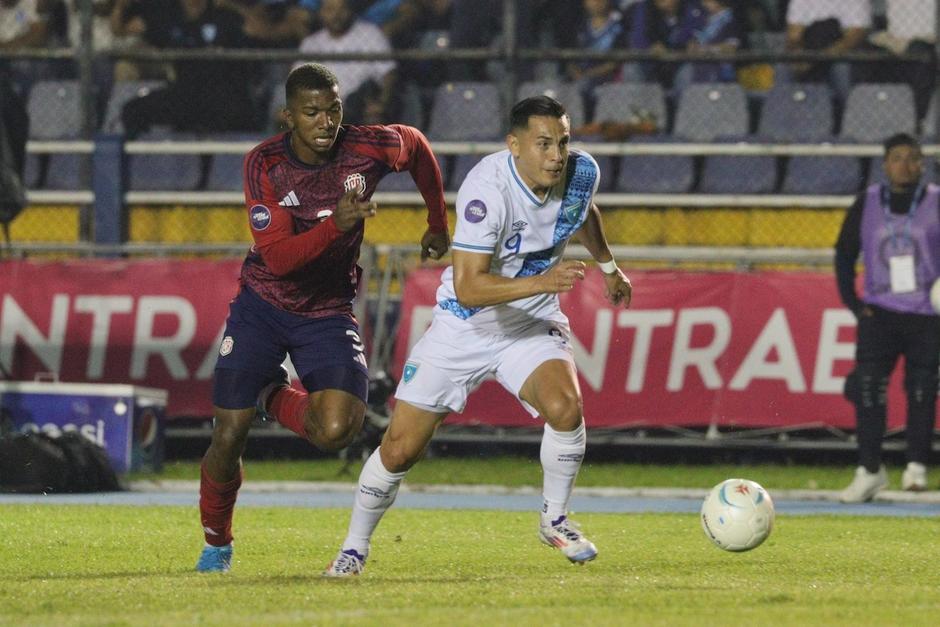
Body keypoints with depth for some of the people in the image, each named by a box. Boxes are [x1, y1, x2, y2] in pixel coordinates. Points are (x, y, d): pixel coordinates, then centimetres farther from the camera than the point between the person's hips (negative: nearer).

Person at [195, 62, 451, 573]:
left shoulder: (367, 148, -14)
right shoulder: (264, 164, -18)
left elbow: (417, 146, 10)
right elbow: (278, 258, -24)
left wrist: (438, 224, 19)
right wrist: (335, 225, -39)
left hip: (328, 311, 1)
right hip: (262, 305, -1)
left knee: (334, 431, -22)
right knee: (229, 436, -5)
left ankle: (275, 399, 14)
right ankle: (216, 542, 22)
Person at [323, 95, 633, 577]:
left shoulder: (582, 173, -11)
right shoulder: (487, 188, -29)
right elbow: (468, 287, -35)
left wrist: (607, 265, 32)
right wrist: (542, 281, -45)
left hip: (533, 326, 3)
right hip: (463, 327, -3)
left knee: (565, 408, -26)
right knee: (400, 449, -2)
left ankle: (554, 521, -1)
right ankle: (354, 548, 22)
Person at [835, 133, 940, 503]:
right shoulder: (867, 203, 3)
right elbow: (844, 253, 11)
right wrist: (852, 303, 3)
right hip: (879, 312, 1)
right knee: (868, 388, -9)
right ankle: (869, 470, -4)